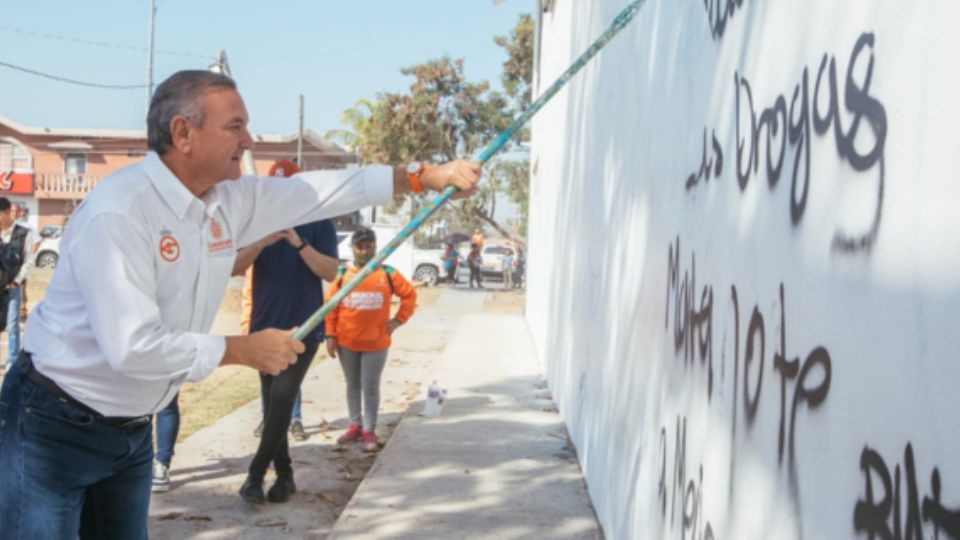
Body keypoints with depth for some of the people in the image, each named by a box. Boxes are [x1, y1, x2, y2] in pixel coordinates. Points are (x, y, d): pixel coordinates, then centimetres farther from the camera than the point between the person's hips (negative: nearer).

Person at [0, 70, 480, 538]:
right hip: (56, 427, -8)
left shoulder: (228, 201, -1)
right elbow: (132, 347, -30)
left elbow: (317, 192, 8)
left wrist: (423, 177, 3)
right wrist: (245, 351, -20)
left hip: (131, 429, 8)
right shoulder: (117, 212, -25)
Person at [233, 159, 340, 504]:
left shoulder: (318, 224, -2)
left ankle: (256, 474, -9)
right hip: (264, 328, 4)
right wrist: (261, 241, -22)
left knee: (282, 398, -14)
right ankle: (284, 475, 15)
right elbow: (233, 267, -5)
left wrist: (299, 243, -23)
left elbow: (331, 272, -11)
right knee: (273, 402, 7)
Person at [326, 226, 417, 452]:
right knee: (352, 385, 14)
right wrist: (330, 335, -4)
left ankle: (369, 431, 8)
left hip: (376, 343, -2)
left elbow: (410, 294, 6)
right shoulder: (342, 274, -3)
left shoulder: (388, 274, -4)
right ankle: (355, 425, 25)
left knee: (371, 387, 1)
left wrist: (398, 319, 0)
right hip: (346, 342, 2)